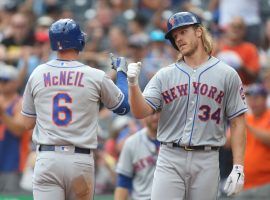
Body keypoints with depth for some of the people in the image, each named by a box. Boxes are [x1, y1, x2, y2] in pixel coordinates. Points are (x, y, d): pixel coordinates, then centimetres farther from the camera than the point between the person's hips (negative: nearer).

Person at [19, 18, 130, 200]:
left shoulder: (37, 75, 5)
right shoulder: (96, 77, -1)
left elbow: (27, 123, 13)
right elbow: (124, 107, 14)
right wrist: (121, 71, 27)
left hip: (47, 158, 1)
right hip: (81, 161, 0)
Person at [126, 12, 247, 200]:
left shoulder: (227, 74, 4)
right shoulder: (164, 75, 9)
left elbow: (237, 123, 2)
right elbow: (140, 112, 0)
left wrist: (238, 168, -6)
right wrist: (133, 84, -19)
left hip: (206, 161, -1)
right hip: (170, 159, 1)